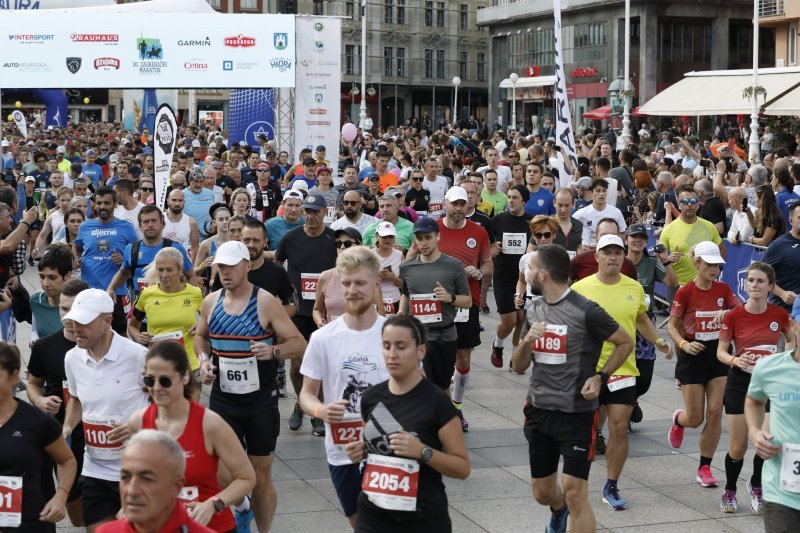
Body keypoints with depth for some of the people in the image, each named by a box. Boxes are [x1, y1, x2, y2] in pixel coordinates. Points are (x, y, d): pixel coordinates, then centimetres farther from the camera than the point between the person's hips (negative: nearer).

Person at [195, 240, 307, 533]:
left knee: (261, 478, 5)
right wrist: (204, 360, 1)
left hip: (261, 402, -3)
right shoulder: (211, 302, 3)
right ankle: (241, 509, 32)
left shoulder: (265, 301, -10)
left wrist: (273, 351, -28)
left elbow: (299, 343, -9)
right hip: (222, 400, 3)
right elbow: (200, 337, 21)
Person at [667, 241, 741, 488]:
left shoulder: (723, 289, -1)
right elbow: (672, 325, -4)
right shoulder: (685, 292, -11)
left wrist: (730, 312, -22)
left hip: (719, 353, 3)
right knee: (695, 418, 1)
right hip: (693, 355, -3)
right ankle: (678, 419, 41)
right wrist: (684, 344, -22)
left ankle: (705, 468, 9)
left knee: (715, 412, -3)